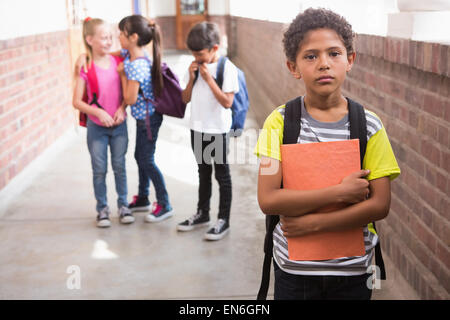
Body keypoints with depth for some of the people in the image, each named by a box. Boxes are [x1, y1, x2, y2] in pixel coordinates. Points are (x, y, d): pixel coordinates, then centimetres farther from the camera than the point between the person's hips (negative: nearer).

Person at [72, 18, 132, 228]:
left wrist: (122, 109, -13)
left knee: (119, 167, 11)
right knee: (99, 170, 7)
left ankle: (123, 205, 25)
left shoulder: (117, 62, -2)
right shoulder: (85, 67, -11)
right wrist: (98, 112, -21)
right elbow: (77, 101, -10)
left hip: (119, 124, 2)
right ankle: (102, 208, 21)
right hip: (96, 126, -2)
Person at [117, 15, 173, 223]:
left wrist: (122, 75, -15)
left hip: (148, 118, -10)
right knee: (140, 157, 19)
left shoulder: (137, 67, -28)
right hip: (143, 117, 10)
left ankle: (164, 206, 12)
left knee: (147, 161, 0)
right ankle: (142, 199, 36)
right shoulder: (129, 54, 0)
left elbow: (130, 99, -23)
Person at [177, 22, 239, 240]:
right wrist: (192, 78, -9)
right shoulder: (195, 67, 4)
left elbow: (227, 102, -19)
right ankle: (202, 214, 32)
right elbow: (185, 99, 6)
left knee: (222, 174, 4)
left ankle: (223, 221, 13)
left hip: (218, 130, -6)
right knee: (203, 172, 19)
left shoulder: (227, 68, -13)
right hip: (197, 128, 6)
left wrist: (208, 79, -20)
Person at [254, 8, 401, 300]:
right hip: (293, 268, 0)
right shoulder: (280, 122, -9)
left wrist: (312, 223, -17)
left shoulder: (369, 126, -7)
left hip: (352, 269, 1)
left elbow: (380, 204, -11)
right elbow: (268, 200, -17)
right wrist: (339, 193, -21)